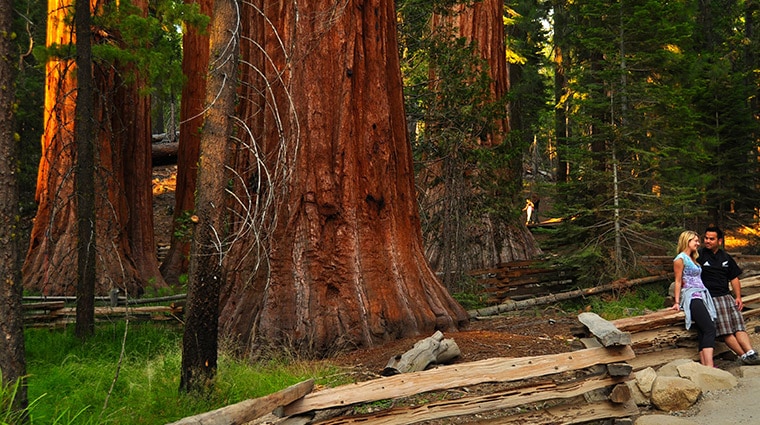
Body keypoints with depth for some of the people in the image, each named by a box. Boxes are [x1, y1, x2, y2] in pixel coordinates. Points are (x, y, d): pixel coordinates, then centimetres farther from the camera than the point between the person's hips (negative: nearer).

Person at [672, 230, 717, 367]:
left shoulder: (693, 259, 23)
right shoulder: (680, 259, -3)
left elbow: (697, 280, 17)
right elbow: (678, 281, -5)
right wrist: (677, 302, -7)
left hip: (702, 295, 9)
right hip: (691, 297, -9)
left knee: (703, 333, -1)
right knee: (709, 329, -18)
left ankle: (704, 365, -5)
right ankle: (709, 367, -26)